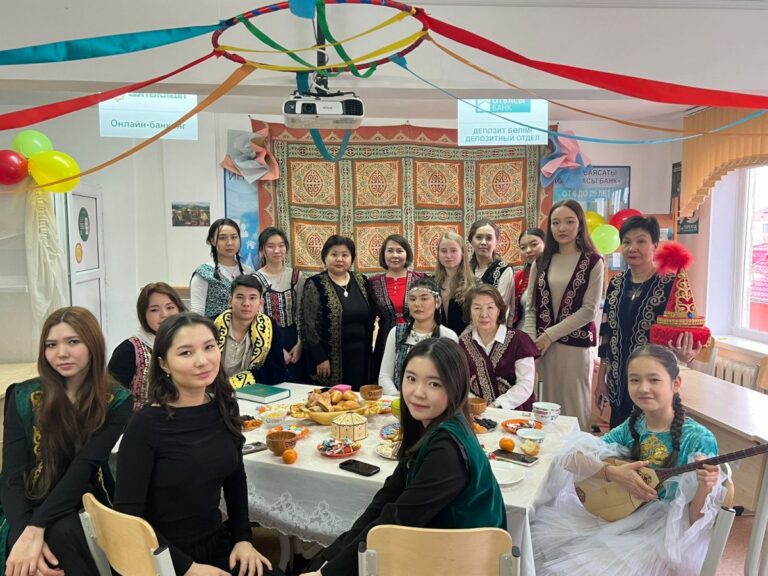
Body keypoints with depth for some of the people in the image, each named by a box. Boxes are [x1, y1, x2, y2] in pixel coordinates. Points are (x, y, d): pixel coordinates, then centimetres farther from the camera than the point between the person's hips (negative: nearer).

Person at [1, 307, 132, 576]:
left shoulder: (117, 401, -7)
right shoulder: (23, 397, -3)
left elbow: (84, 467, -17)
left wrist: (36, 529, -29)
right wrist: (25, 533, -24)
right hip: (31, 509, 0)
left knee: (59, 533, -32)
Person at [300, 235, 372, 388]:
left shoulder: (360, 281, 7)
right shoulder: (315, 284, -7)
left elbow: (370, 317, 13)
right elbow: (309, 326, -10)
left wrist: (369, 350, 8)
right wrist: (320, 358, -14)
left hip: (360, 355, 4)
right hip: (331, 358, -4)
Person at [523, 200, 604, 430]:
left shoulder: (593, 262, -1)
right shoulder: (541, 261, 10)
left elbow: (588, 310, -7)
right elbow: (531, 307, 8)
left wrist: (550, 335, -11)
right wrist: (531, 342, -4)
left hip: (575, 345, -3)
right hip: (543, 345, 3)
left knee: (574, 407, 4)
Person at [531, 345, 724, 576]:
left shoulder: (698, 440, -15)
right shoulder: (633, 426, -1)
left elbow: (696, 520, -15)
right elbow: (573, 458, -6)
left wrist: (705, 487, -34)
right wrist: (613, 472, -23)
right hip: (619, 519, 5)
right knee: (540, 536, -7)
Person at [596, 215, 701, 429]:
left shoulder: (670, 284, -10)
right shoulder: (616, 283, 4)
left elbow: (681, 332, -9)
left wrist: (684, 353, -32)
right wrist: (601, 379, 10)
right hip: (618, 385, 5)